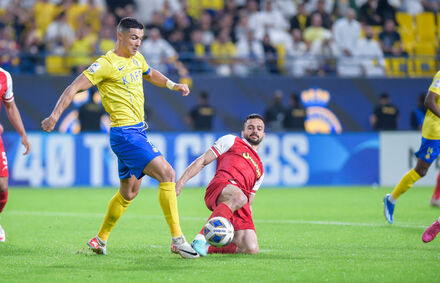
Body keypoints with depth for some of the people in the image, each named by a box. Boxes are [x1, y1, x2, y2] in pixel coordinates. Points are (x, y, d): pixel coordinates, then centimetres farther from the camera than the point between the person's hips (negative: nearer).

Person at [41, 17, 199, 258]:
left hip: (137, 132, 9)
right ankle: (177, 239, -18)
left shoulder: (136, 58, 13)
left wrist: (173, 85, 19)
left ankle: (100, 239, 29)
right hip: (124, 133, -9)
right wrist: (55, 115, -23)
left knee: (129, 192, 16)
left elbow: (150, 74, 35)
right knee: (167, 174, -18)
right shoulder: (106, 64, -12)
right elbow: (75, 87, -13)